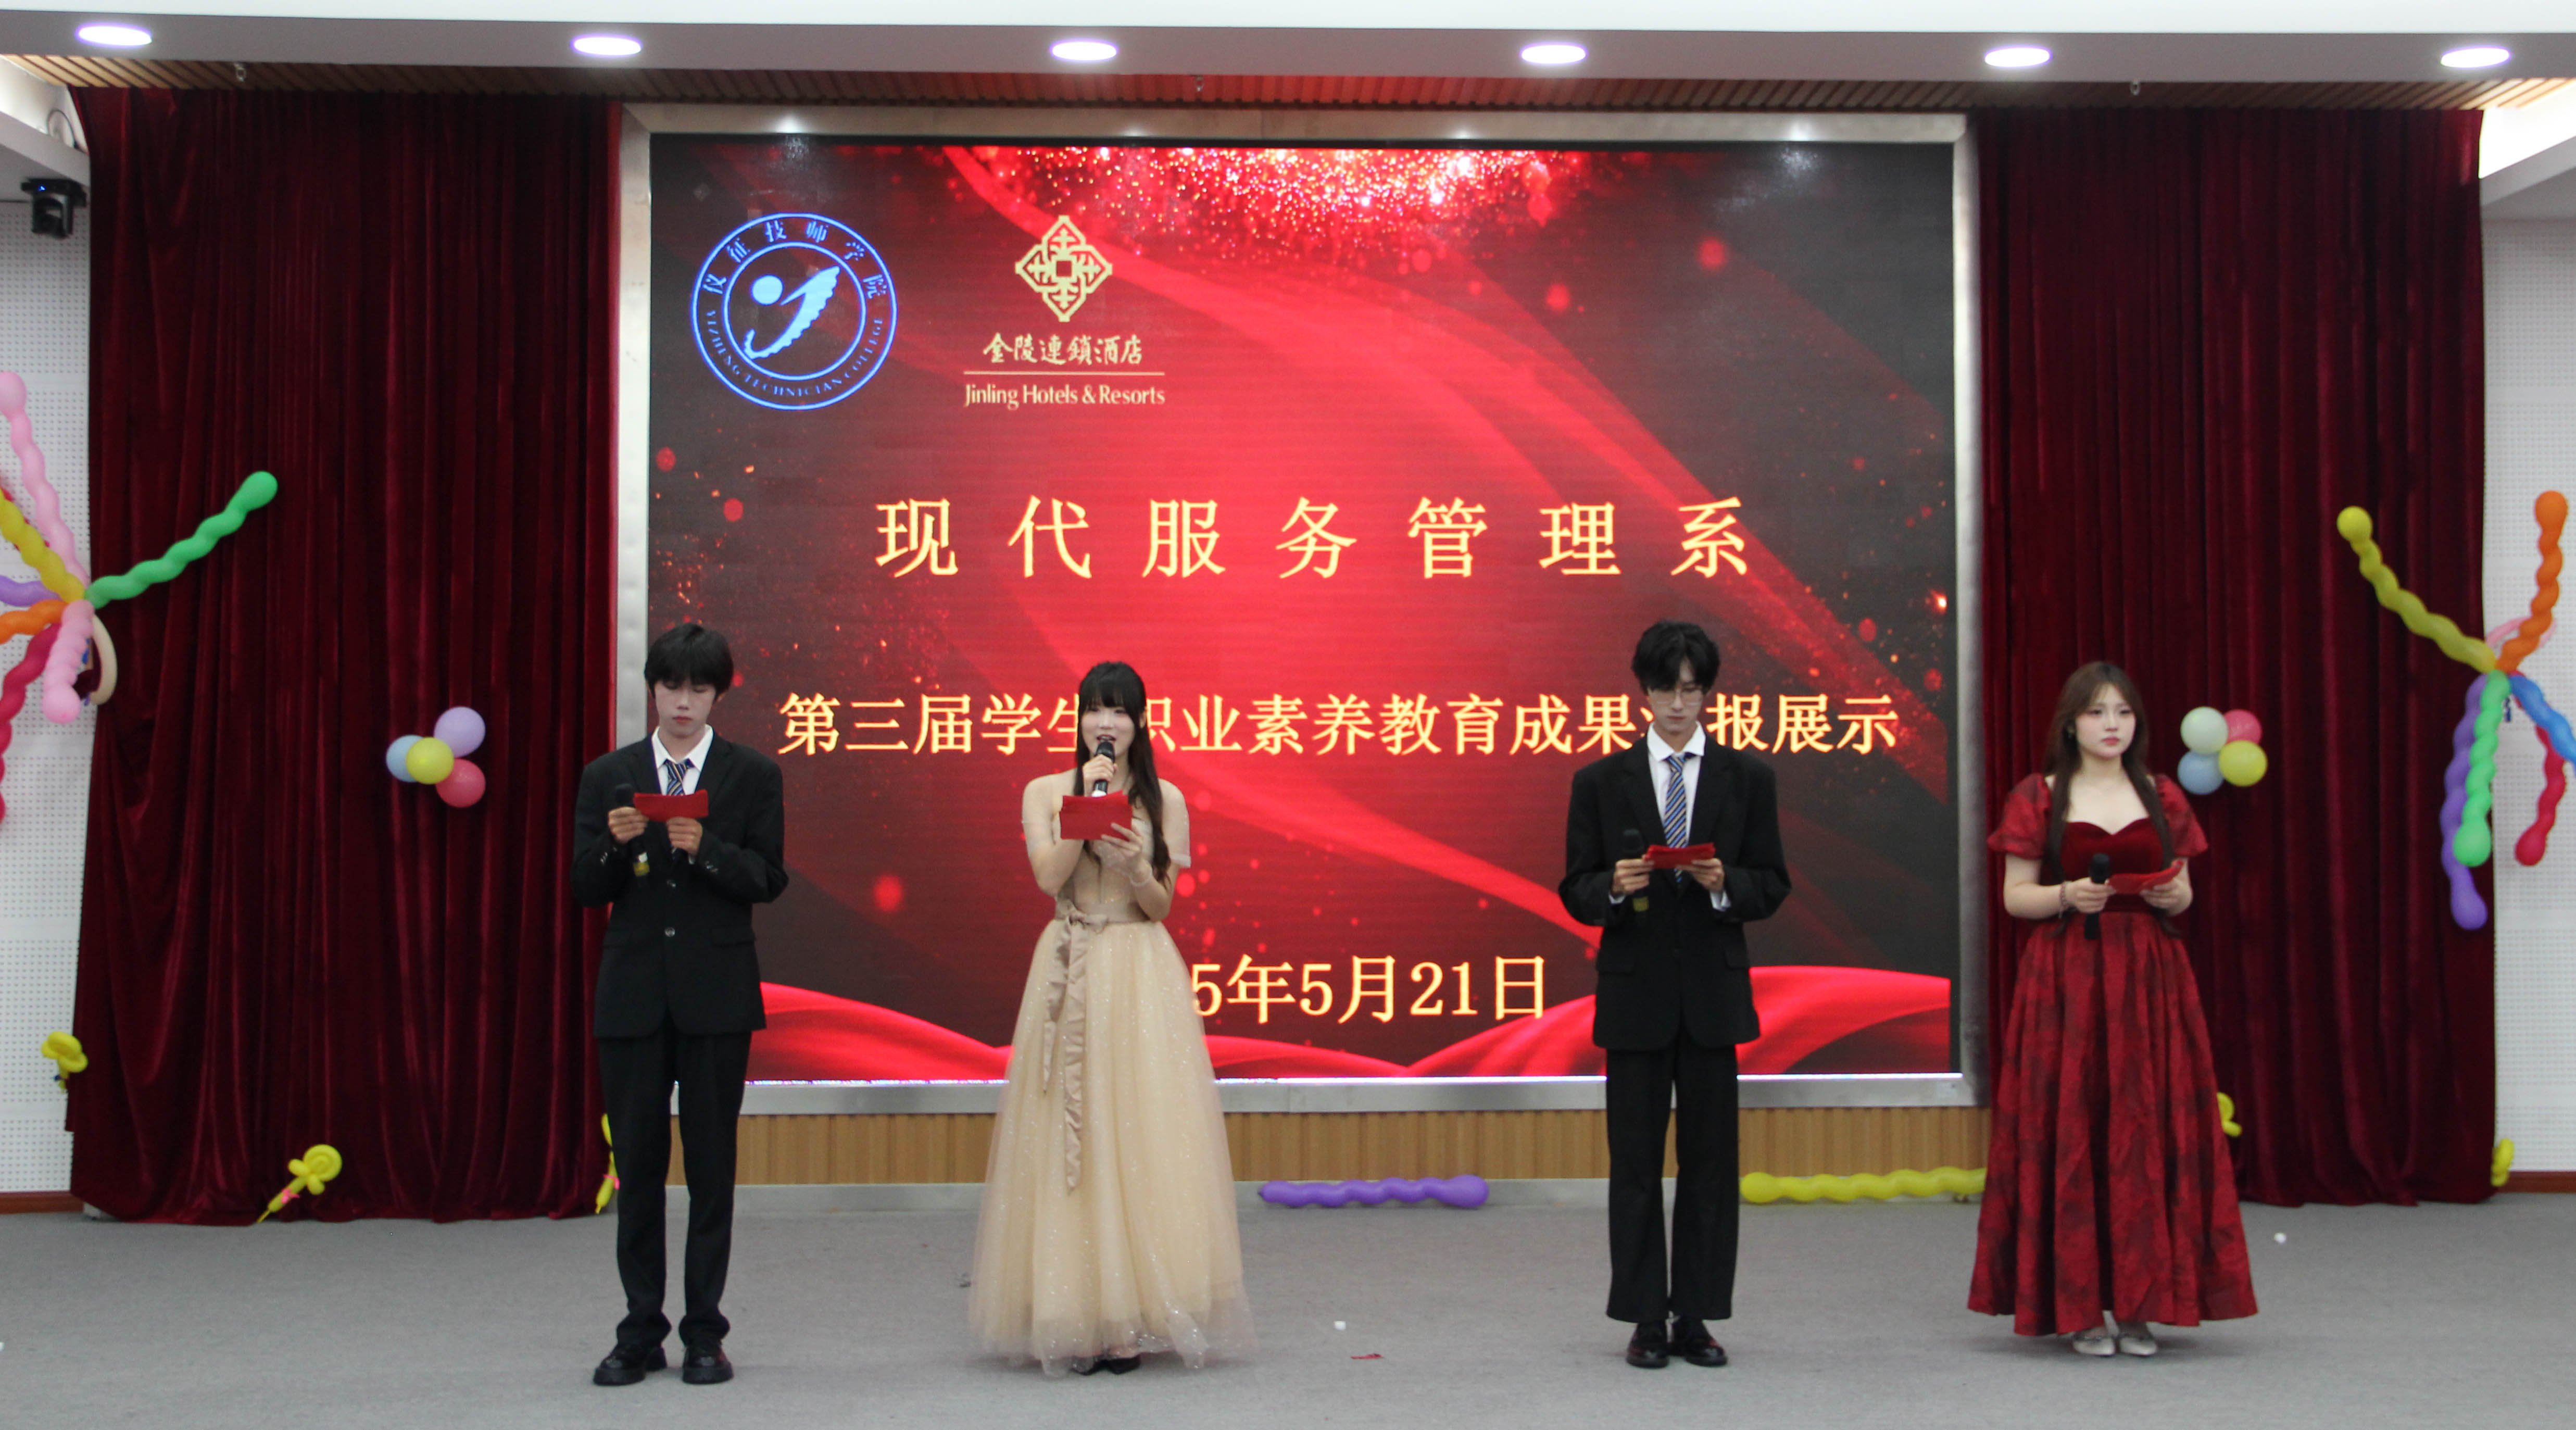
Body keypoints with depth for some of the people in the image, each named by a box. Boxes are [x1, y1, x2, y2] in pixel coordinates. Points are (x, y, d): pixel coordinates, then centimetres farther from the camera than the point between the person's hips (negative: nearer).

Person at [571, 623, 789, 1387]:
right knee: (637, 1164, 5)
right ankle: (641, 1332, 13)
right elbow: (586, 890, 5)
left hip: (715, 995, -1)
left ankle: (705, 1332, 10)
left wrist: (705, 850, -18)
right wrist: (615, 845, -15)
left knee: (712, 1165, 2)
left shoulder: (753, 774, 4)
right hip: (632, 993, 2)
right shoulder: (608, 777, 8)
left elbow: (768, 879, -2)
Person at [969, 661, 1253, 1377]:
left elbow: (1162, 906, 5)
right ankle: (1072, 1315, 3)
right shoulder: (1046, 792, 8)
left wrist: (1134, 865, -14)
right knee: (1070, 1136, -2)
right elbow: (1049, 876, -6)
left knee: (1141, 1134, -4)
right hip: (1070, 971, 0)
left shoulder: (1165, 800, 8)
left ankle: (1130, 1319, 0)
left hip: (1142, 976, 0)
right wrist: (1088, 801, -9)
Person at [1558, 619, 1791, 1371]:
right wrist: (1615, 888, -18)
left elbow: (1773, 885, 4)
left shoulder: (1747, 778, 7)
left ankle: (1697, 1318, 12)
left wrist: (1725, 884, -16)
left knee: (1710, 1159, 3)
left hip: (1714, 992, 1)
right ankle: (1645, 1321, 10)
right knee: (1635, 1161, 2)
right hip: (1634, 993, -1)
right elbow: (1575, 891, 3)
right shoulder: (1601, 781, 5)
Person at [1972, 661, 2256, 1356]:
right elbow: (2015, 895, 1)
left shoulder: (2162, 799, 12)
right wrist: (2067, 895, -17)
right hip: (2065, 979, -2)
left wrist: (2173, 895, -6)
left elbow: (2183, 893, 15)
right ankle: (2081, 1305, 3)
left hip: (2149, 979, 3)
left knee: (2147, 1128, -2)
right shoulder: (2038, 797, 3)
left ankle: (2138, 1303, 6)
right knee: (2070, 1130, -4)